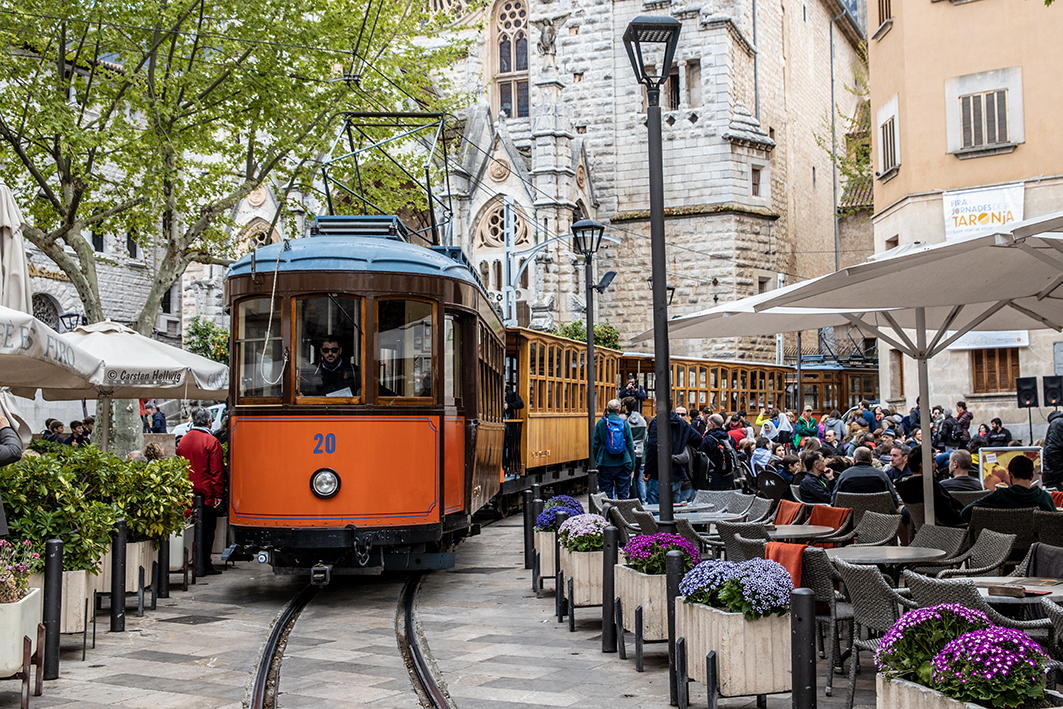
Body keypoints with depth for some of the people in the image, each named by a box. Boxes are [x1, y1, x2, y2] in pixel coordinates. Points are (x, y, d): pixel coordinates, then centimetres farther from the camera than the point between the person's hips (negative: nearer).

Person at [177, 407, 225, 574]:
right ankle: (205, 564, 1)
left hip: (187, 493, 6)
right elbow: (216, 471, -12)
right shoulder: (211, 441, -11)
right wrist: (218, 494, -8)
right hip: (206, 494, -5)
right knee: (207, 529, 1)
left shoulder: (183, 440, 8)